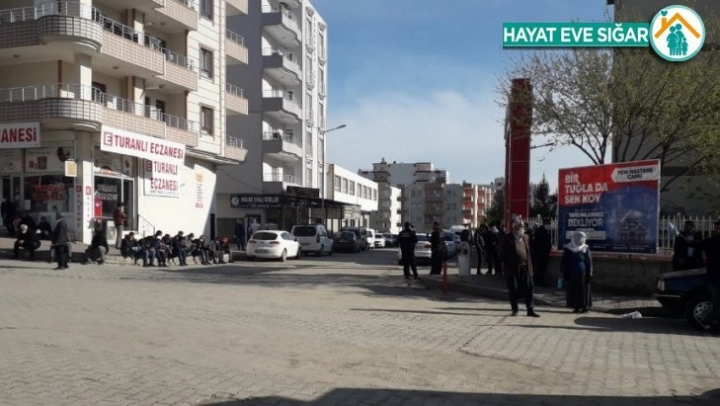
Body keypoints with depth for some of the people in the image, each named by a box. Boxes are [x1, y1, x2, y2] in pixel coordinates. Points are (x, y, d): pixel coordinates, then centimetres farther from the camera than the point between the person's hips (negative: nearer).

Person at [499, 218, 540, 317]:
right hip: (512, 268, -4)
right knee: (513, 290, 4)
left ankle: (530, 310, 9)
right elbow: (502, 254, -1)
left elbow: (528, 252, 15)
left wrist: (530, 266, 10)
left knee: (528, 289, 2)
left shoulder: (525, 237, 12)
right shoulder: (507, 238, -4)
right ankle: (515, 310, 16)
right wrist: (506, 266, -4)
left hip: (525, 267, 4)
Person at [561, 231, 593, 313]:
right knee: (573, 290, 5)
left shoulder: (585, 248, -4)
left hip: (582, 273, -1)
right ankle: (576, 307, 14)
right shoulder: (568, 249, -2)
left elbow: (589, 262, -1)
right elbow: (564, 262, 4)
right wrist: (564, 272, 1)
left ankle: (585, 306, 11)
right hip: (571, 274, 1)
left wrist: (589, 273, -5)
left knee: (584, 290, 2)